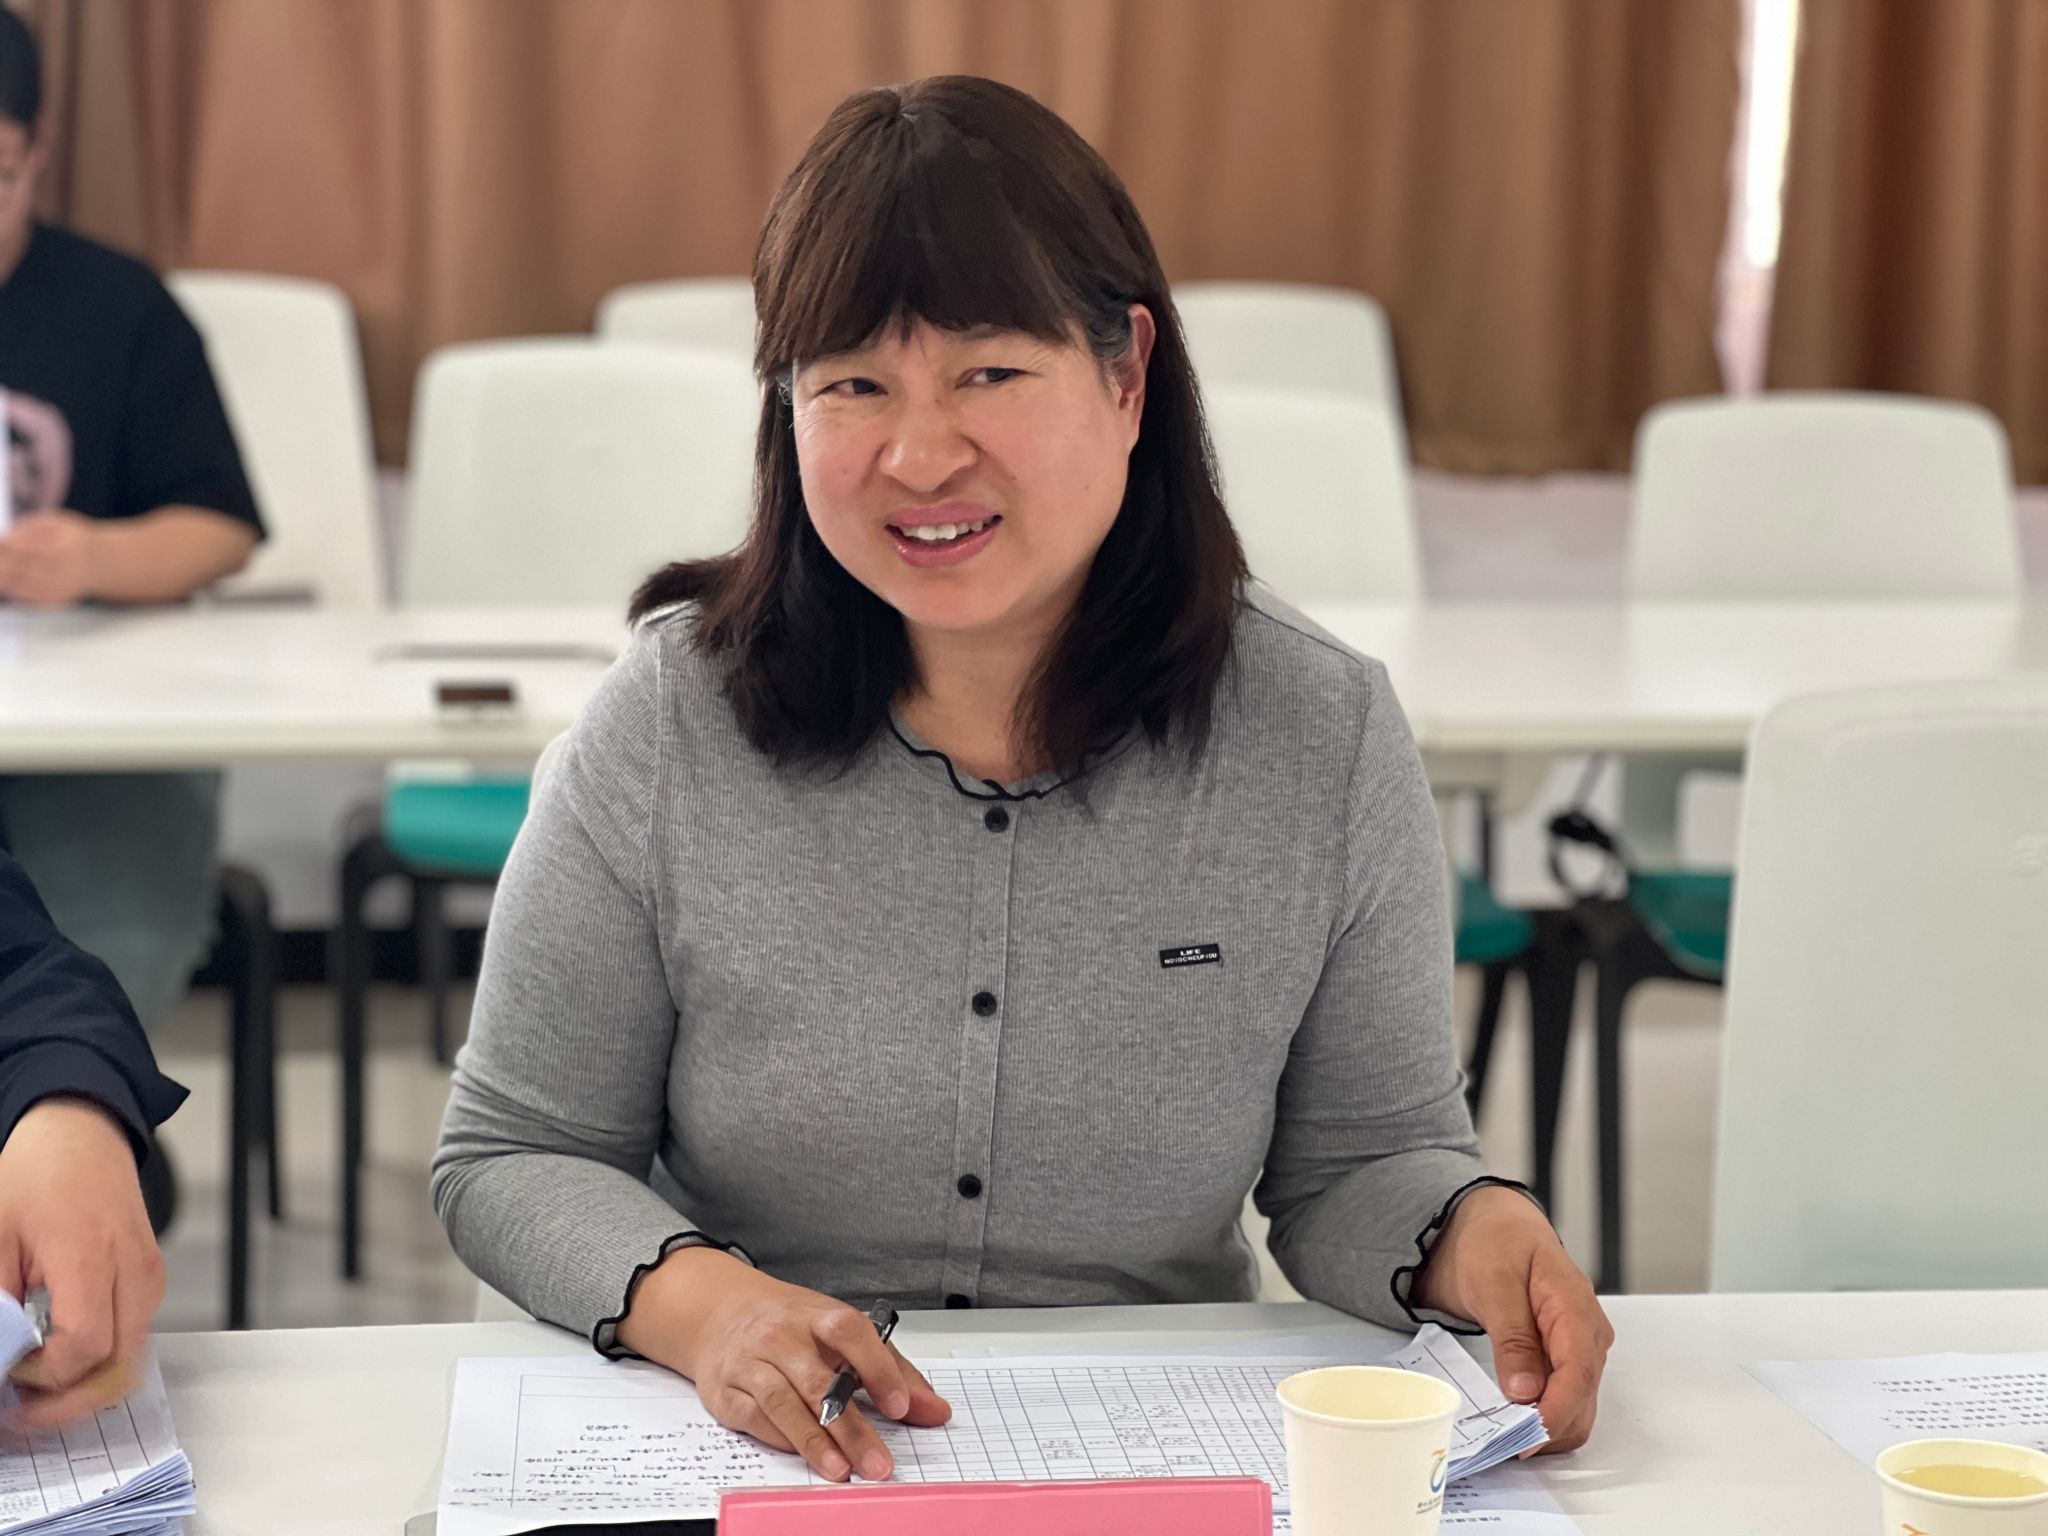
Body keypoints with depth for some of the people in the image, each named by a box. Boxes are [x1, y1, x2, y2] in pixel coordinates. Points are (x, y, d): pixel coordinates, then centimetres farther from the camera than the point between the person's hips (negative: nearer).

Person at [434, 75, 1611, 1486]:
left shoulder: (1327, 739, -3)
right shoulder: (672, 723, -7)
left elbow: (1358, 1159, 5)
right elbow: (511, 1158, 0)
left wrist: (1474, 1233, -17)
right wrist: (694, 1299, -20)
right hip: (764, 1472, -2)